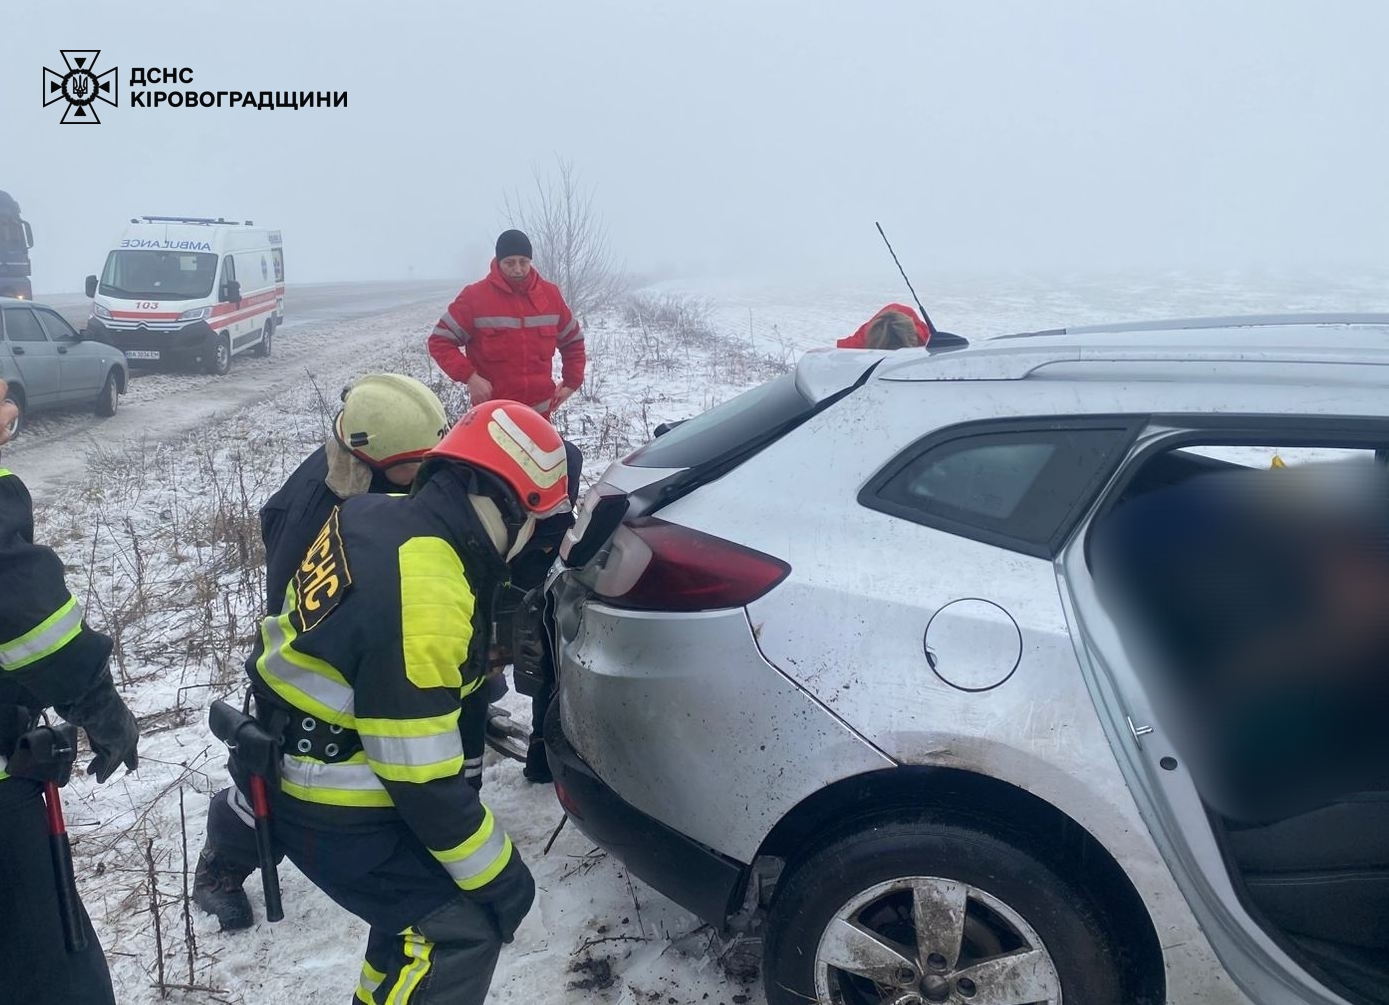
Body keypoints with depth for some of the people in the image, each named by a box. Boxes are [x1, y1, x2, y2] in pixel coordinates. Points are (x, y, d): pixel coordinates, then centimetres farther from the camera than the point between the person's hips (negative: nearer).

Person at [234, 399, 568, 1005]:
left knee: (424, 885, 22)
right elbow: (423, 780, -27)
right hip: (331, 808, -9)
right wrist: (500, 876, -16)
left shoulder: (380, 517, -5)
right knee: (462, 930, -2)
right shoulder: (423, 599, -33)